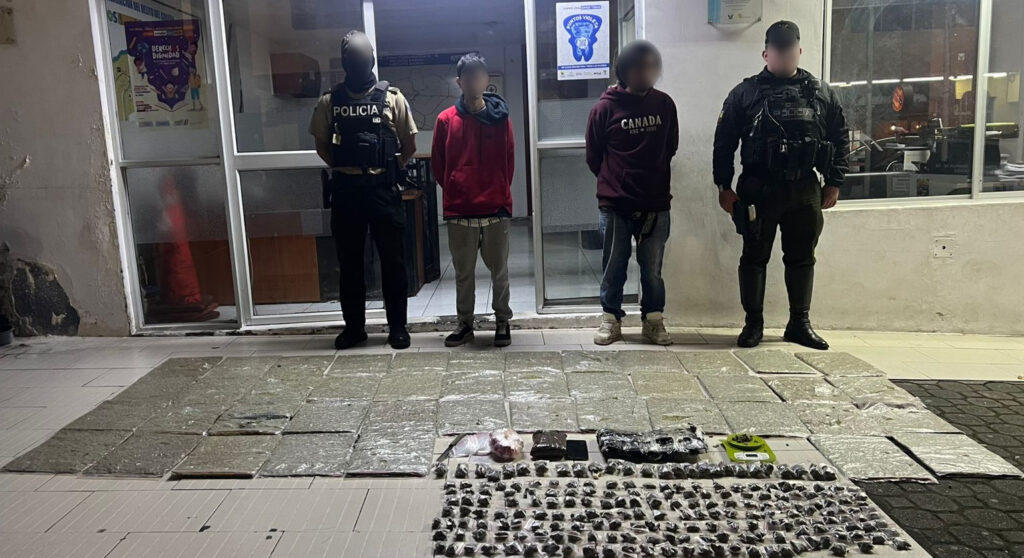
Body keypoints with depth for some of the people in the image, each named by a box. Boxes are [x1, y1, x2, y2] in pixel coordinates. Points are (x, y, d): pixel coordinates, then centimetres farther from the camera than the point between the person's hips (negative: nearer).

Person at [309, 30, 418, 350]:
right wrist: (342, 168, 5)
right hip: (345, 191, 2)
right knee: (349, 262, 8)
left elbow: (409, 145, 6)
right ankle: (354, 326, 20)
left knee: (392, 260, 3)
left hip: (383, 190, -2)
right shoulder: (329, 102, 5)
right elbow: (322, 145, 14)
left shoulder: (392, 98, 0)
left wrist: (387, 170, 3)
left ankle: (397, 326, 14)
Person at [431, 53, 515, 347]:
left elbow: (509, 161, 6)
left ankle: (502, 321, 22)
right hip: (459, 212, 1)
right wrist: (455, 193, 8)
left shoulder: (500, 118, 0)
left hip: (496, 209, 0)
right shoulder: (446, 119, 1)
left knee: (499, 270, 9)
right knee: (463, 272, 11)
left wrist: (499, 193, 7)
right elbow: (438, 164, 7)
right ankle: (465, 323, 23)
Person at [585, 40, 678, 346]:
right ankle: (611, 320, 21)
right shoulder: (606, 108, -4)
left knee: (653, 269, 8)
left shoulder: (664, 104, 4)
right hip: (615, 205, -2)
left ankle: (654, 322, 21)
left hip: (656, 203, 2)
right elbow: (593, 157, 4)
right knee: (613, 267, 8)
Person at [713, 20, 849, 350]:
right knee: (754, 257, 2)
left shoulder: (821, 93, 9)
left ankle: (800, 324, 19)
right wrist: (724, 186, -4)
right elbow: (723, 142, 1)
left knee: (802, 258, 9)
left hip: (805, 190, 3)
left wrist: (834, 183, 7)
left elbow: (840, 139, 13)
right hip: (758, 189, -2)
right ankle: (753, 323, 12)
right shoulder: (745, 94, 2)